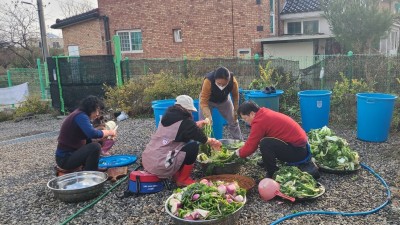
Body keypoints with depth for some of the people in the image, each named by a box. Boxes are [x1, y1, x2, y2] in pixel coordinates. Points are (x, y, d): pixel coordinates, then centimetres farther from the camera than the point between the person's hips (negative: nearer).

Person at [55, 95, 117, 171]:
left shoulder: (81, 115, 11)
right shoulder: (80, 116, -18)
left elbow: (89, 135, 13)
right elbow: (92, 133, -32)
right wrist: (109, 132, -18)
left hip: (71, 153, 10)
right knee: (95, 147, -24)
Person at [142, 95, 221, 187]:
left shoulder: (169, 116, 10)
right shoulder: (185, 122, -11)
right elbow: (203, 139, 4)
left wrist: (201, 123, 27)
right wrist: (213, 142, 23)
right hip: (160, 166, -9)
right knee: (193, 146, -3)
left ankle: (176, 175, 20)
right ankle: (183, 180, 8)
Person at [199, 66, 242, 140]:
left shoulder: (233, 82, -33)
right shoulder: (208, 81, -41)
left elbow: (235, 97, -12)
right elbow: (203, 102, -37)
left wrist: (235, 112, -2)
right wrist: (208, 117, -49)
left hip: (224, 100, 3)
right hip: (208, 100, -2)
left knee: (233, 122, 8)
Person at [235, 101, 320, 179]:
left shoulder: (259, 122, -17)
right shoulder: (265, 114, 11)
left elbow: (251, 146, -13)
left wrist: (239, 153, 5)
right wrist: (243, 149, 18)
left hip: (297, 150, -10)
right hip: (301, 144, 10)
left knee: (265, 144, -22)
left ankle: (272, 175, -2)